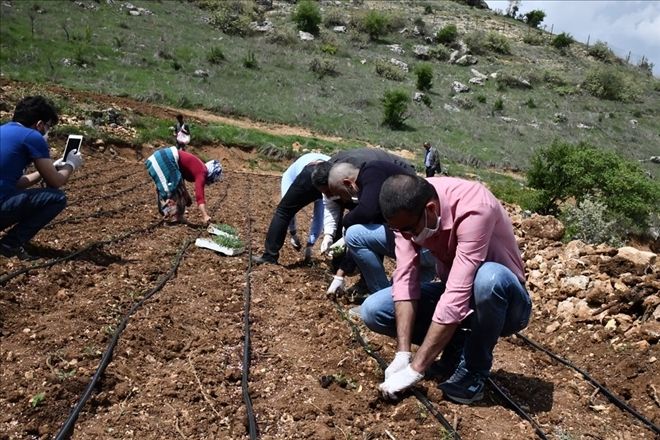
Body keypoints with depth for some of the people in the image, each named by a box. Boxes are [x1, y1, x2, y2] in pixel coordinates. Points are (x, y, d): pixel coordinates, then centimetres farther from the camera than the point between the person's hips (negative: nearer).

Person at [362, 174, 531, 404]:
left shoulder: (473, 208, -34)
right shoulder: (407, 211, -15)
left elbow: (457, 296, -38)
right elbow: (405, 277, -19)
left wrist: (415, 369, -36)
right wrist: (402, 354, -26)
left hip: (503, 303, -5)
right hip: (455, 291, 5)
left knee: (489, 277, -40)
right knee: (373, 310, -12)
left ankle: (473, 372, -16)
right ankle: (458, 345, 4)